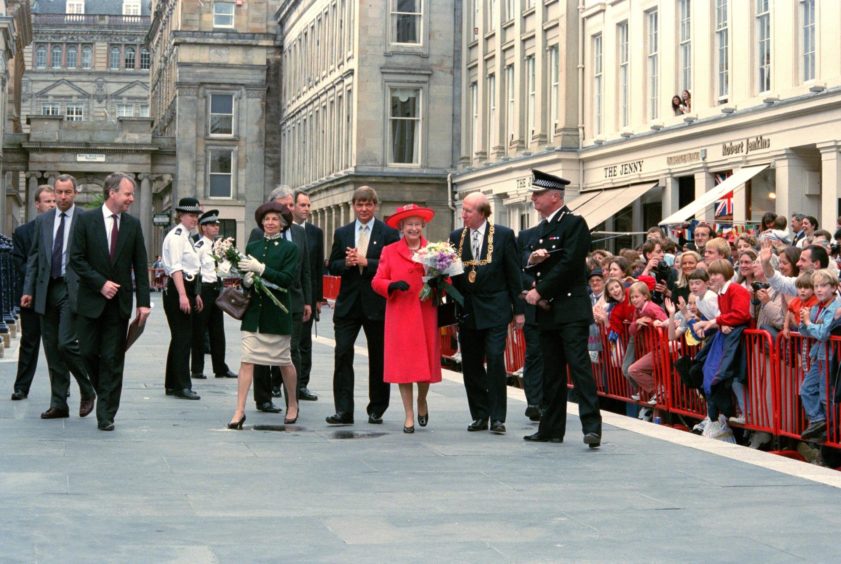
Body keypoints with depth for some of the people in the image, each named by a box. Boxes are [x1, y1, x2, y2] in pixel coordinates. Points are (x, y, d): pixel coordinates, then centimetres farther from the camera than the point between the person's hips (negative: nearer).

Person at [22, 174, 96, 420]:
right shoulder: (43, 221, 12)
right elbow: (34, 258, 13)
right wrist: (28, 290, 6)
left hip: (73, 289, -5)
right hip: (47, 289, 5)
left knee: (67, 343, -13)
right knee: (52, 348, 6)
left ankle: (88, 392, 8)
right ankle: (58, 404, 13)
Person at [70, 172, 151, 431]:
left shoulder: (133, 224, 4)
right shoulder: (87, 220, -3)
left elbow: (140, 266, 4)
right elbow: (76, 259, -5)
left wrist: (143, 301, -3)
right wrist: (100, 283, -14)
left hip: (119, 302, 1)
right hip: (91, 300, -1)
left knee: (113, 358, 0)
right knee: (88, 351, 3)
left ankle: (106, 414, 3)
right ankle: (100, 390, 29)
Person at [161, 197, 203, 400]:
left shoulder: (186, 237, 18)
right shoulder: (176, 236, -12)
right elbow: (176, 268, -20)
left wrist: (196, 294, 25)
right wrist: (182, 295, -27)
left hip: (187, 288, 10)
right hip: (177, 290, -10)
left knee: (180, 337, 13)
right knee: (182, 338, -9)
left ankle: (172, 384, 19)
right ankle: (182, 386, -6)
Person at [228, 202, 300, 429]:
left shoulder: (290, 248, -2)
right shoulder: (253, 247, 10)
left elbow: (287, 279, -14)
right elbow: (244, 276, 13)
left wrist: (260, 269, -22)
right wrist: (246, 280, -10)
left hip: (277, 313, -3)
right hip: (253, 311, 3)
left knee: (284, 361, 10)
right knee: (246, 360, -6)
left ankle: (292, 404, 30)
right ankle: (240, 411, -7)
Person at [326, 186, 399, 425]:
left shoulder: (389, 233, 0)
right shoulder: (342, 233, 11)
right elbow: (332, 267, 9)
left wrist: (365, 262, -17)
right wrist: (346, 263, -12)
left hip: (376, 304, -2)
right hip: (348, 304, 2)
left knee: (378, 358, 7)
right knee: (342, 354, -6)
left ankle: (376, 410, 19)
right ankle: (343, 411, -4)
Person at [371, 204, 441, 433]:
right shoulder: (389, 251, 7)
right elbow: (377, 281, 3)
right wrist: (393, 285, -16)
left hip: (427, 315, 0)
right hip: (400, 317, 0)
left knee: (426, 362, 3)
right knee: (403, 363, -2)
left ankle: (422, 401, 32)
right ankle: (409, 415, 7)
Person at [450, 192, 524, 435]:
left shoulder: (504, 235, -2)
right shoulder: (456, 237, 7)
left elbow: (513, 273, 0)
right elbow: (451, 274, 10)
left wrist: (518, 309, -1)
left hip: (495, 308, -4)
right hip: (467, 311, 4)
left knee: (495, 360, -10)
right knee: (470, 365, 6)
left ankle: (497, 418, -3)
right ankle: (480, 416, 18)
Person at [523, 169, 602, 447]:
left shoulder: (574, 223, -7)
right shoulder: (542, 228, 19)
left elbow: (569, 263, -16)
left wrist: (540, 291, -14)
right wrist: (533, 260, -1)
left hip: (571, 309, -8)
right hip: (548, 310, 8)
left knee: (579, 365, -13)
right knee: (552, 372, 10)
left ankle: (592, 426, -15)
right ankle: (552, 428, 15)